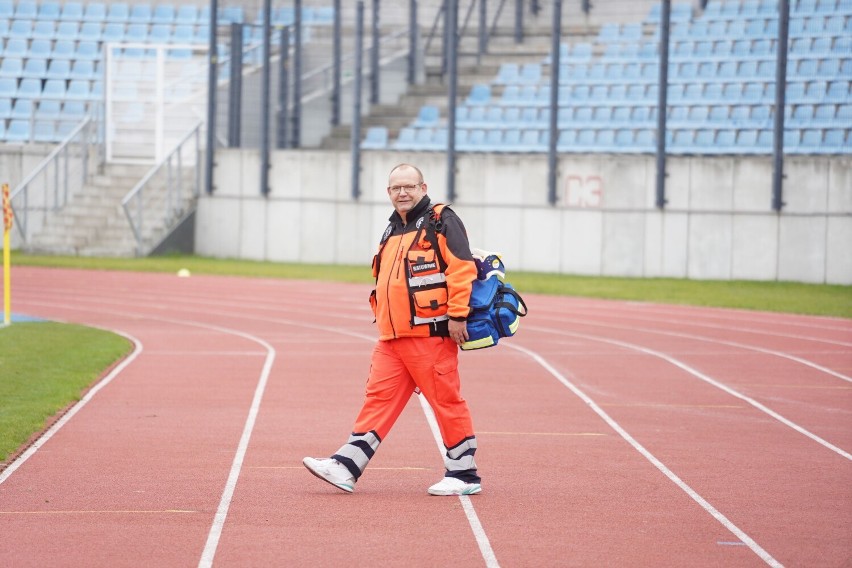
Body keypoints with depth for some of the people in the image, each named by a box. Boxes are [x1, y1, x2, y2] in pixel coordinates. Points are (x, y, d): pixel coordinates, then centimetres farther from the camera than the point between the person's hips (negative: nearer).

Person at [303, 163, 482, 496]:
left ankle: (464, 475, 6)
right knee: (378, 400, 5)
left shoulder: (441, 223, -4)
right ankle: (346, 467, 2)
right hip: (391, 340, 8)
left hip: (431, 336, -7)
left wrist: (457, 315, -18)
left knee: (446, 402, -3)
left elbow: (462, 269, -14)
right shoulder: (392, 231, 20)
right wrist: (383, 318, 23)